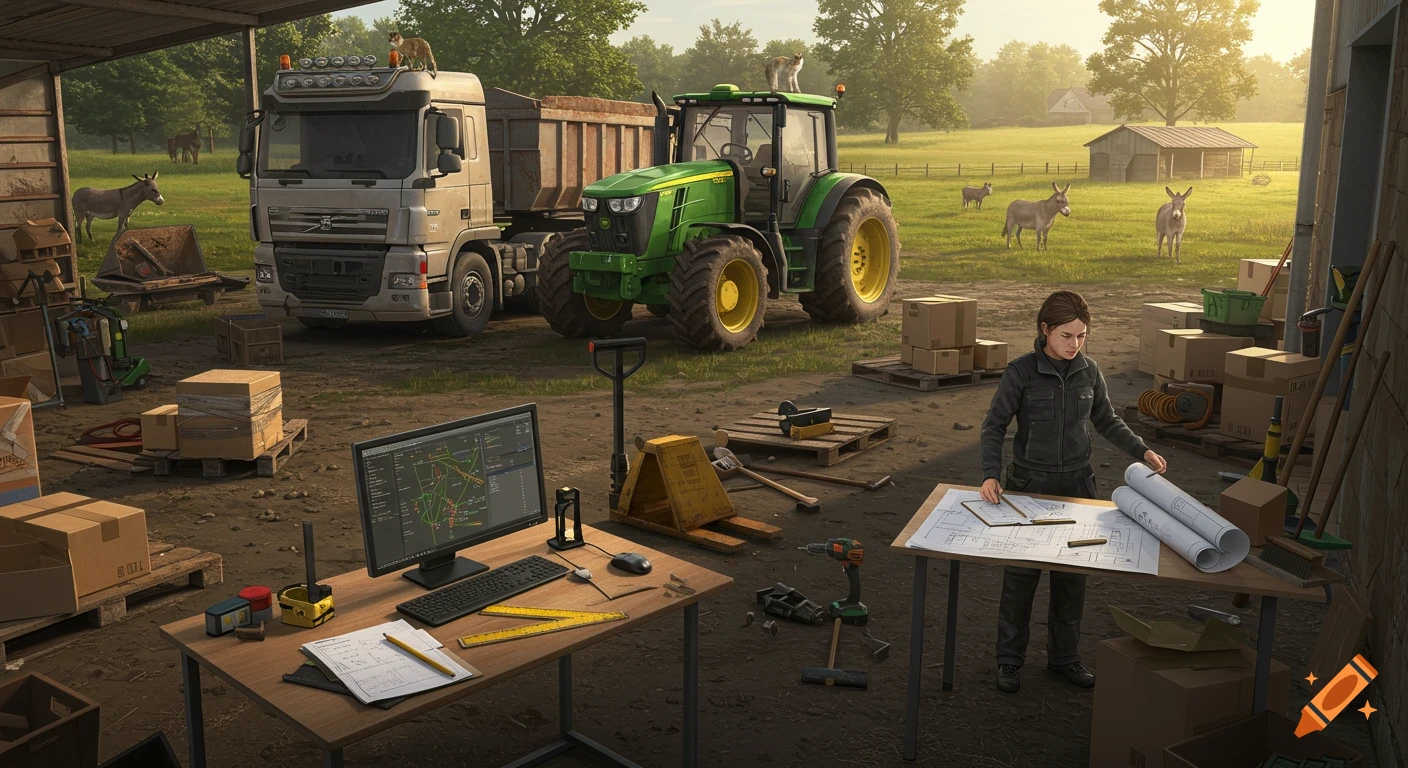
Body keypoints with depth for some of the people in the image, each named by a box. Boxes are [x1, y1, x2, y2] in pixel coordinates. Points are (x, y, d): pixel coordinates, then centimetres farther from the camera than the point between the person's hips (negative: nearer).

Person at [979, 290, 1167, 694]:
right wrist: (991, 474, -23)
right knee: (1021, 575, 5)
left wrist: (1142, 451, -1)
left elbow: (1107, 421, 12)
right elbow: (994, 425, -11)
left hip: (1076, 484, 4)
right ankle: (1009, 659, 20)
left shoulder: (1089, 371, -1)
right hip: (1029, 483, -4)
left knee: (1072, 576, 12)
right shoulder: (1021, 371, -13)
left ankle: (1064, 655, 29)